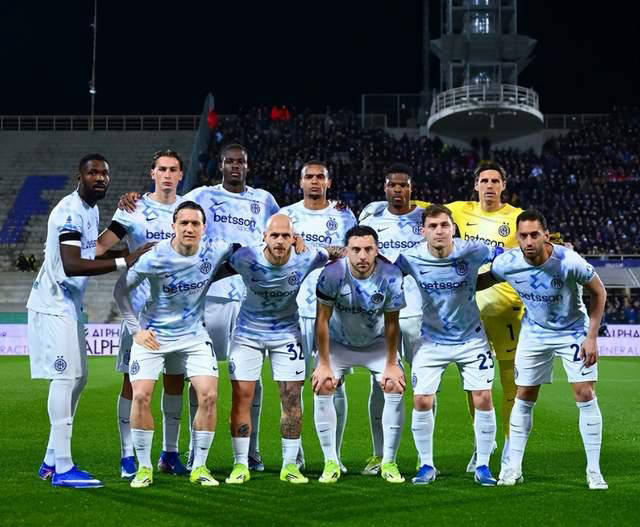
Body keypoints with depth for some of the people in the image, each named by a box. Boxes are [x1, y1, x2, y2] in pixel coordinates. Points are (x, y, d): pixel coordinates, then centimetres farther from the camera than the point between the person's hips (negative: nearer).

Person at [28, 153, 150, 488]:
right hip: (54, 305, -10)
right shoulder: (70, 212, -19)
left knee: (78, 379, 11)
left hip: (71, 305, 10)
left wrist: (132, 251, 16)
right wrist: (125, 262, -30)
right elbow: (71, 265, -28)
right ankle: (62, 469, -9)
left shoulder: (91, 210, 13)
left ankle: (51, 461, 19)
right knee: (64, 378, -11)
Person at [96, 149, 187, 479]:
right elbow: (101, 245, -7)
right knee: (133, 380, -3)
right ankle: (128, 457, 4)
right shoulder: (134, 209, 0)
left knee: (175, 378, 7)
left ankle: (169, 454, 18)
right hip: (140, 306, -3)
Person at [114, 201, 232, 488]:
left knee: (208, 395, -11)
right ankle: (144, 467, 4)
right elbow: (121, 290, -5)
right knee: (141, 396, -13)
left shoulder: (214, 252, -10)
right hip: (153, 335, -2)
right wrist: (135, 330, -7)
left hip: (194, 335, 2)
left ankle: (199, 467, 5)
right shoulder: (154, 257, -17)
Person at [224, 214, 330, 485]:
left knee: (292, 399, -1)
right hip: (248, 332, -1)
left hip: (287, 333, 1)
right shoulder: (245, 258, -23)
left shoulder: (306, 258, -19)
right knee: (241, 398, -5)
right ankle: (240, 465, 7)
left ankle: (290, 465, 12)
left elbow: (333, 253, 3)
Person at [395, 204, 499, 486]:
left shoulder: (473, 251, -16)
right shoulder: (411, 259, -14)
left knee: (483, 399, -5)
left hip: (471, 338, 0)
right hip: (432, 340, 1)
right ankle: (427, 466, 12)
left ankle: (483, 466, 12)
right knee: (422, 401, -7)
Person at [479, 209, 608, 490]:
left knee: (585, 395, -9)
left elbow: (598, 292, -13)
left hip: (574, 332, -2)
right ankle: (513, 468, 13)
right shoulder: (506, 263, -20)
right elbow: (479, 282, 2)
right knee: (524, 397, 3)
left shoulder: (569, 261, -29)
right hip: (534, 333, 3)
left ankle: (594, 471, 1)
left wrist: (591, 337, -14)